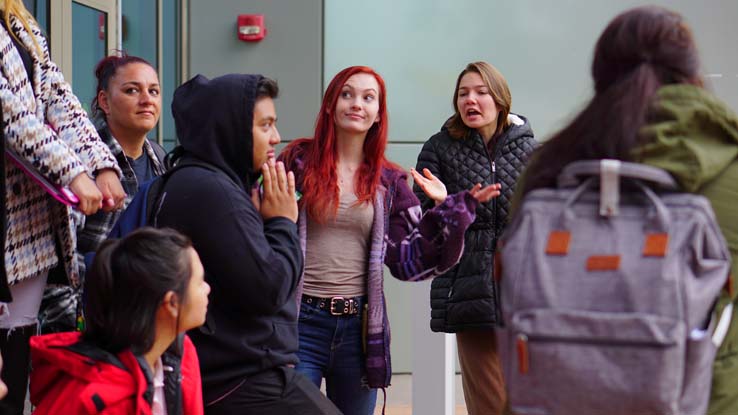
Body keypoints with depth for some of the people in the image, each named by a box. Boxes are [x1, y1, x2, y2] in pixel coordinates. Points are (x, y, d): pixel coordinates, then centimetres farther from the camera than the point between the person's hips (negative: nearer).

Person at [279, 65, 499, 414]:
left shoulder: (388, 182, 9)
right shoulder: (300, 160, 1)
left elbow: (410, 261, 6)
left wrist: (449, 209, -2)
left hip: (360, 326, 3)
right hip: (302, 321, -3)